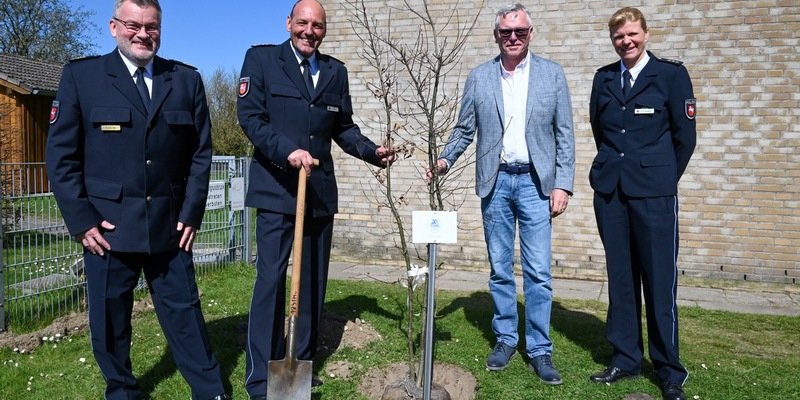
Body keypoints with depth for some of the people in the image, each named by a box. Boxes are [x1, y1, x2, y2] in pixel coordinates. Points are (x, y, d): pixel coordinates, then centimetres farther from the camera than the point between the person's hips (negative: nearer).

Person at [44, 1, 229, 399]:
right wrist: (81, 219, -6)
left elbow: (201, 152, 7)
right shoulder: (80, 75, 1)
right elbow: (61, 154, 0)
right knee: (110, 318, 10)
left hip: (170, 226, 1)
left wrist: (191, 213, 1)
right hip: (108, 227, -1)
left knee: (184, 312, 8)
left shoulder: (186, 80, 7)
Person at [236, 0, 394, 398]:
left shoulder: (336, 71, 13)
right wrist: (287, 150, -22)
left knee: (314, 282, 11)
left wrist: (372, 151, 0)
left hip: (320, 192, 5)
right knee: (270, 281, -5)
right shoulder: (261, 58, 1)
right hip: (276, 190, -5)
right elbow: (250, 117, -8)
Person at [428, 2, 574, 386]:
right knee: (499, 268, 9)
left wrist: (563, 183, -5)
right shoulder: (478, 78, 7)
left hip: (536, 182, -1)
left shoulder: (552, 74, 3)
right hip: (495, 182, 2)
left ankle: (539, 349, 11)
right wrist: (444, 160, -8)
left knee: (538, 272, -1)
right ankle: (505, 338, 24)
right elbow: (464, 130, 9)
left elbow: (564, 134, 2)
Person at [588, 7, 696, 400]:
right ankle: (625, 358, 21)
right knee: (620, 278, 9)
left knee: (660, 280, -2)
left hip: (654, 192, -3)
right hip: (610, 190, 4)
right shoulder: (603, 79, 10)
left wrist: (662, 177, 7)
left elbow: (685, 135, 2)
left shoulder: (671, 73, 0)